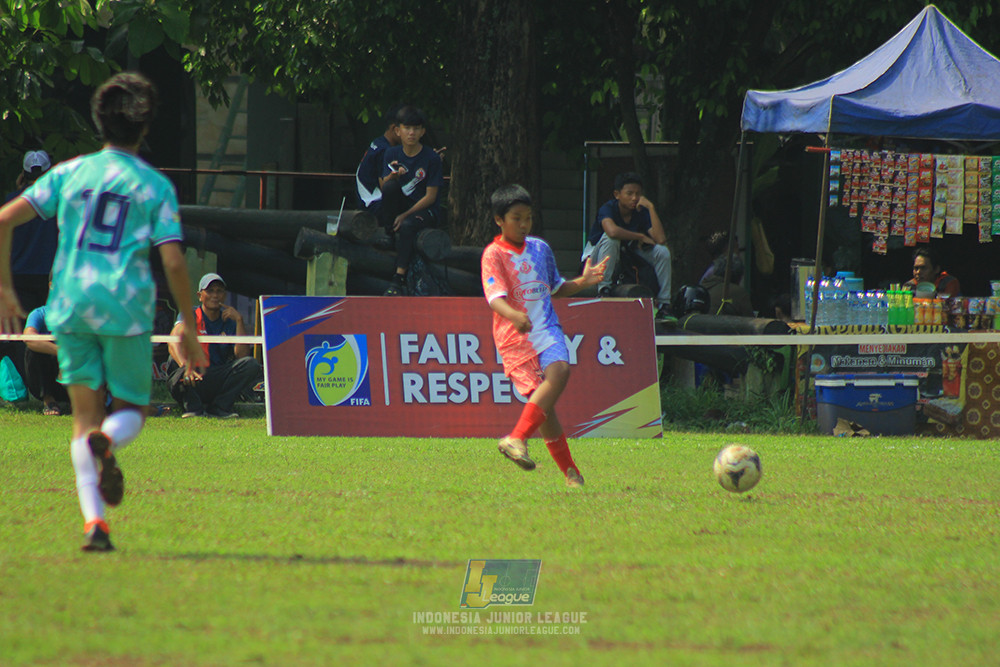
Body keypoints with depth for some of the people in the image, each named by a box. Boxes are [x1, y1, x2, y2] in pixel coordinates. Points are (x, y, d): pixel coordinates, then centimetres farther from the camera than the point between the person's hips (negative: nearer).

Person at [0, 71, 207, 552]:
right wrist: (190, 330, 4)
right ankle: (106, 442, -25)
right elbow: (174, 263, -6)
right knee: (132, 409, 13)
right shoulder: (156, 186, 2)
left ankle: (93, 521, -8)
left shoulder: (69, 173, 8)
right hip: (127, 305, -2)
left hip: (70, 307, 2)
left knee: (85, 417, 9)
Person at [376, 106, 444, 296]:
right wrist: (392, 176, -28)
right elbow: (382, 186, -4)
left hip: (425, 209, -3)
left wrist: (406, 215, -18)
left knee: (408, 226, -36)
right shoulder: (392, 154, 3)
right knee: (391, 185, -28)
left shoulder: (431, 157, -8)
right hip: (399, 205, 3)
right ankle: (390, 232, -16)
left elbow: (431, 196, -9)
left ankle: (399, 278, -32)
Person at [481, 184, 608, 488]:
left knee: (559, 371, -26)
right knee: (540, 395, -9)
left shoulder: (540, 249, 13)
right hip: (514, 337, -4)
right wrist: (514, 316, -38)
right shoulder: (494, 254, -4)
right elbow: (495, 296, -18)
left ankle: (517, 439, -33)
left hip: (547, 329, 4)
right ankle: (570, 471, -2)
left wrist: (583, 282, 9)